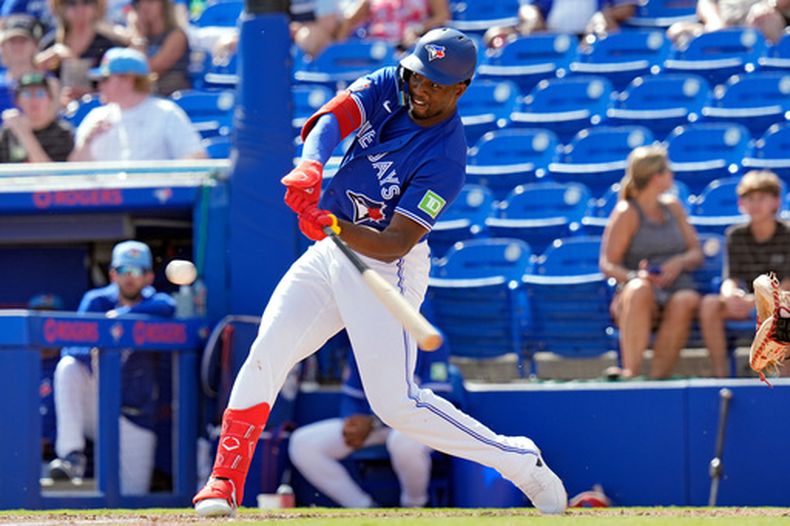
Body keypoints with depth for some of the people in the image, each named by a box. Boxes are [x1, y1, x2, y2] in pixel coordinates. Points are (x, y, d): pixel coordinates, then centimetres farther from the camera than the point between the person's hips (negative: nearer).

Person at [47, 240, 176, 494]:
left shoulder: (153, 302, -3)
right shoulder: (96, 301, -2)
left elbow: (168, 307, -29)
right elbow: (71, 347, -16)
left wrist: (122, 315, -28)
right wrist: (92, 354, -38)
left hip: (135, 419, 0)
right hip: (94, 405, 0)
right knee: (68, 367, -30)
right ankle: (72, 456, -27)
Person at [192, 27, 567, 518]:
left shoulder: (446, 157, -20)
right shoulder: (387, 87, -4)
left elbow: (394, 245, -25)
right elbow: (330, 119, -21)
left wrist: (334, 226, -41)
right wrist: (311, 165, -41)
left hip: (386, 270, -6)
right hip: (332, 254, 6)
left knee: (397, 404, -10)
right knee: (266, 353, -7)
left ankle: (519, 461, 3)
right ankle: (224, 484, -2)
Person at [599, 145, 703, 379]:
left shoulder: (673, 206, 18)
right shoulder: (626, 212, 3)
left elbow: (697, 254, 17)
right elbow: (607, 265, -3)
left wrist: (679, 263, -7)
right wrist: (635, 276, -23)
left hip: (676, 287, 3)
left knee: (686, 301, -33)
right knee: (639, 289, -39)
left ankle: (658, 377, -39)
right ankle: (631, 372, -45)